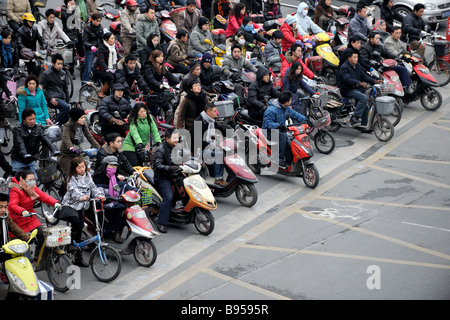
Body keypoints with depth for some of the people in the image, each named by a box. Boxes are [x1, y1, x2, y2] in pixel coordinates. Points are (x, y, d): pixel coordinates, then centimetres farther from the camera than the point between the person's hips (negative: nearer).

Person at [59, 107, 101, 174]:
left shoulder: (84, 126, 2)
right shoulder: (67, 126, -16)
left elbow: (90, 137, -3)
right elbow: (66, 138, -31)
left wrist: (99, 148, -16)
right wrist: (72, 148, -51)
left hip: (77, 154, 5)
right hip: (66, 154, -5)